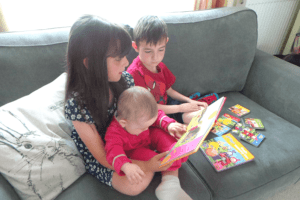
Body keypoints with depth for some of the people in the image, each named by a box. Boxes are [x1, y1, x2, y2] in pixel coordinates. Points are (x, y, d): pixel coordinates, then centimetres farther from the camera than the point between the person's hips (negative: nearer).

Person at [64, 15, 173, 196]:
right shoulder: (77, 104, -32)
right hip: (99, 158, -4)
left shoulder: (124, 79, -18)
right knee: (136, 184, -25)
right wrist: (146, 166, -32)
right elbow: (104, 157, -23)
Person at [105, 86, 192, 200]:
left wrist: (169, 125, -29)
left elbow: (158, 116, -10)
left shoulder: (141, 117, -23)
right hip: (133, 151, -4)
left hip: (149, 139, 5)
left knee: (160, 134, -21)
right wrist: (126, 166, -65)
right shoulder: (114, 132, -37)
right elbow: (114, 151, -47)